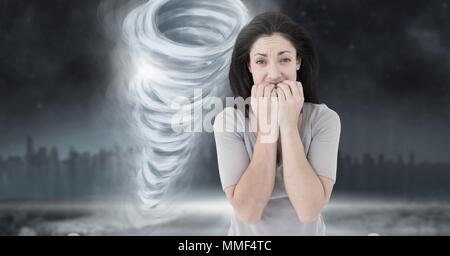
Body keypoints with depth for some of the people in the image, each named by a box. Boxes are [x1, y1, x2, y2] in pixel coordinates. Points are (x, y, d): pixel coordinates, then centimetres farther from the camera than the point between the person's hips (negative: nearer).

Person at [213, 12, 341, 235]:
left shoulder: (324, 119, -15)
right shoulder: (228, 120, -16)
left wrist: (288, 126, -28)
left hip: (308, 231, 1)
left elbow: (309, 210, -26)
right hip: (247, 233, 0)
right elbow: (248, 211, -25)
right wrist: (267, 128, -27)